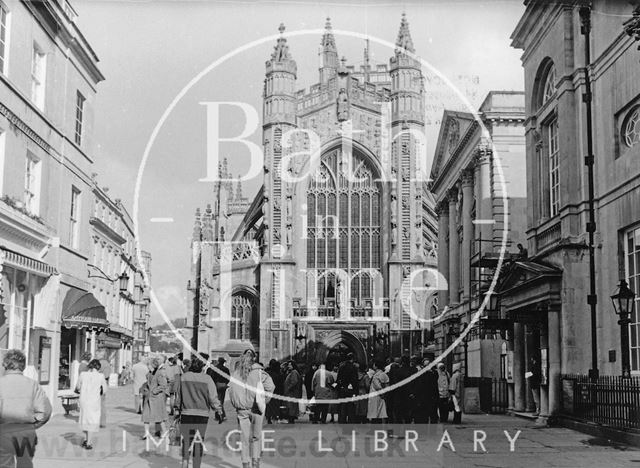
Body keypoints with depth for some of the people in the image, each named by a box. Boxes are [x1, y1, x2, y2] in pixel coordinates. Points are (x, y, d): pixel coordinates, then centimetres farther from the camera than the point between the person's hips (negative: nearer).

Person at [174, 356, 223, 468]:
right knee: (199, 441, 5)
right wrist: (218, 410, 9)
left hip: (186, 412, 2)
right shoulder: (206, 379, -6)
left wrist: (177, 408, 25)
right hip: (202, 414, -2)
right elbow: (213, 396, -4)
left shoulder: (183, 377, 2)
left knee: (186, 439, 10)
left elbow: (177, 394, 12)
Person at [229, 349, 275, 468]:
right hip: (255, 408, -2)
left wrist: (236, 405, 12)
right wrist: (264, 400, 0)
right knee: (256, 436, 14)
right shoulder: (259, 372, -6)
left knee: (244, 437, 8)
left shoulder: (236, 374, 0)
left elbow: (231, 391, 3)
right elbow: (270, 386, -11)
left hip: (241, 409, 2)